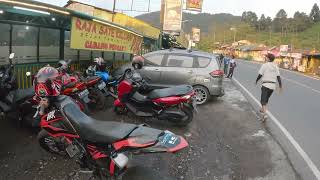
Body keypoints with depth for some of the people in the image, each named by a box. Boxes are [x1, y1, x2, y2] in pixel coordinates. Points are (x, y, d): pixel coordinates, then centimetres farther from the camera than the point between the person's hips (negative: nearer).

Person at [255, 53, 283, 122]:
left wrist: (256, 81, 11)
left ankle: (264, 114, -19)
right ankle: (262, 110, 37)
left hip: (266, 85, -5)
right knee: (266, 99, 23)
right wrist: (280, 86, 6)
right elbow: (278, 77, 4)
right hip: (273, 85, 5)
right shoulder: (276, 66, 8)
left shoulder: (264, 65, -6)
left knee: (263, 100, -5)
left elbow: (260, 75, -6)